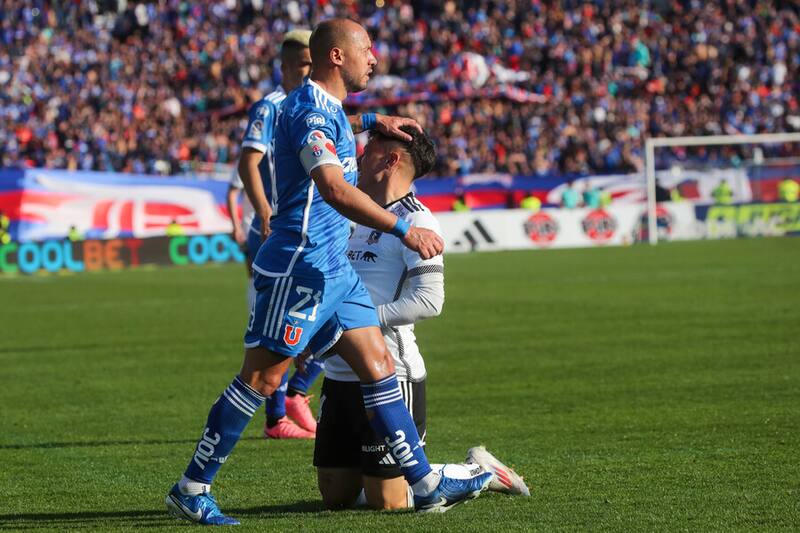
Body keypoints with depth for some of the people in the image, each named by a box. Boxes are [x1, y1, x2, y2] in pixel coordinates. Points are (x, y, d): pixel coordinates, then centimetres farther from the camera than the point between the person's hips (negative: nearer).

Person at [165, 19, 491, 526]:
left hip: (333, 269, 10)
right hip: (300, 268, -10)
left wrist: (371, 120, 35)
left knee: (380, 367, 6)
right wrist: (405, 229, -32)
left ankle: (426, 484, 6)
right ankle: (191, 488, 1)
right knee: (261, 378, -6)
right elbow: (334, 189, -30)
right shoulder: (310, 111, -16)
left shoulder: (326, 106, 16)